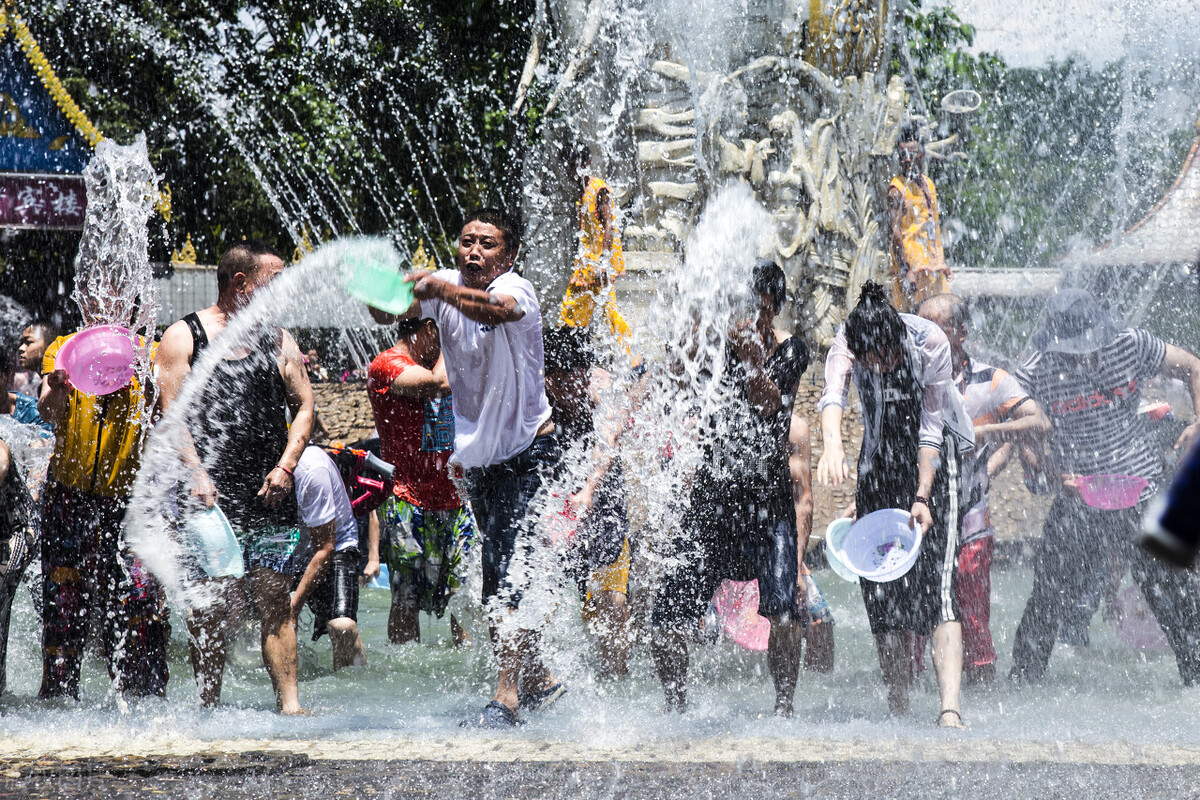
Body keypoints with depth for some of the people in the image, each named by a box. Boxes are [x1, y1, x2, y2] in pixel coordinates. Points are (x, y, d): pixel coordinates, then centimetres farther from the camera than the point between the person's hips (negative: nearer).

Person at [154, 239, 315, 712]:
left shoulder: (278, 340, 15)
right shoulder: (184, 336, 4)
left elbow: (303, 407, 13)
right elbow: (171, 413, -3)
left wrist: (285, 466, -3)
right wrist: (197, 473, -15)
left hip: (268, 496, 3)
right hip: (209, 496, -3)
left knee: (275, 602, -4)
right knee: (207, 609, -1)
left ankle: (288, 702, -7)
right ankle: (209, 705, 6)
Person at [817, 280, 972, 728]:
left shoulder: (930, 343, -24)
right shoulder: (847, 343, -18)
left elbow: (931, 426, -21)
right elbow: (833, 394, -36)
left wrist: (923, 497, -28)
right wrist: (831, 443, -57)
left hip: (932, 456, -3)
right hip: (880, 458, 3)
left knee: (936, 578, -17)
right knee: (879, 582, -2)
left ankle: (950, 708, -29)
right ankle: (897, 707, 8)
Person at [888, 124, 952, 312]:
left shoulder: (927, 184, 14)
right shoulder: (897, 188, -10)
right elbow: (894, 231, -15)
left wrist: (942, 261, 18)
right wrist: (905, 270, -21)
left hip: (932, 260, 8)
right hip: (910, 258, -8)